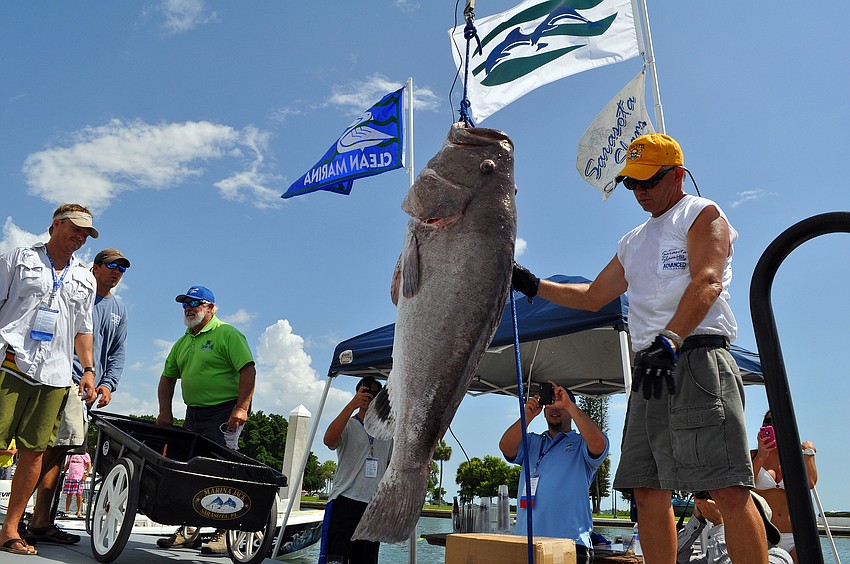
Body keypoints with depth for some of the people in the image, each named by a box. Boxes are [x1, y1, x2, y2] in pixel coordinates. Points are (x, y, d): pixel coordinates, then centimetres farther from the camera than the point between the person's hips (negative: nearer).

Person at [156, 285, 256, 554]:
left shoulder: (227, 334, -7)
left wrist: (241, 408, -23)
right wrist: (165, 412, 8)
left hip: (224, 413, -8)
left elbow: (248, 370, -15)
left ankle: (223, 534, 1)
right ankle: (185, 530, 19)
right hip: (194, 413, 8)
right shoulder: (182, 343, 17)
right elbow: (167, 378, 21)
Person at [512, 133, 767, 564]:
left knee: (729, 491, -12)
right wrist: (533, 285, 23)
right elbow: (593, 296, 32)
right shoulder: (633, 242, 28)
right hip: (650, 367, 7)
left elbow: (707, 282, -12)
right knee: (648, 491, 4)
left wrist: (669, 340, -26)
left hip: (698, 358, -7)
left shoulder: (702, 214, 6)